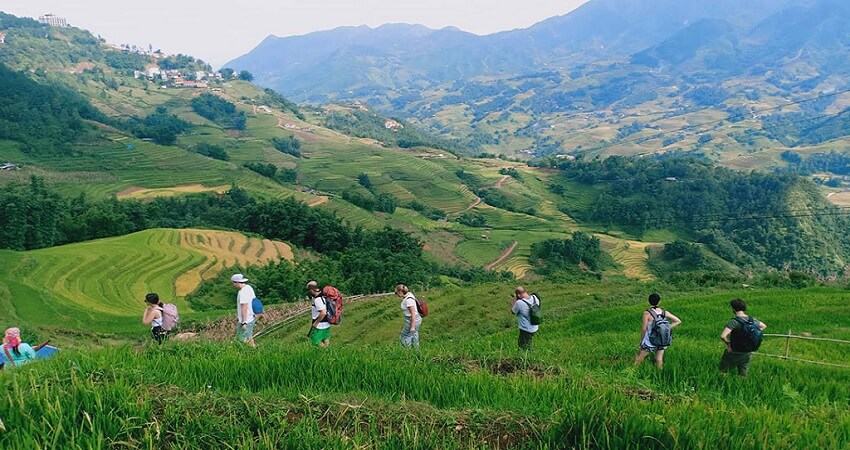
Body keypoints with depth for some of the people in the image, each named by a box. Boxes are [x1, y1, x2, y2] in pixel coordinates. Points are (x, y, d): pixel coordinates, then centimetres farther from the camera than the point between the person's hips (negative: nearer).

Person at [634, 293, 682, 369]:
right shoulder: (664, 312, -4)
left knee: (638, 359, 13)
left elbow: (644, 329, -17)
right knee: (659, 360, 19)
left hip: (649, 342, -4)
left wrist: (641, 341, -3)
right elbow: (678, 321, -1)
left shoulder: (647, 313, -18)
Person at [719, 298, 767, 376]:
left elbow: (723, 336, -35)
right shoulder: (752, 320, -3)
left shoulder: (734, 321, -24)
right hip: (748, 353, 6)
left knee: (722, 372, 10)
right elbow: (764, 326, 19)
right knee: (743, 376, 19)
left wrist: (728, 344, -16)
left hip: (735, 353, -6)